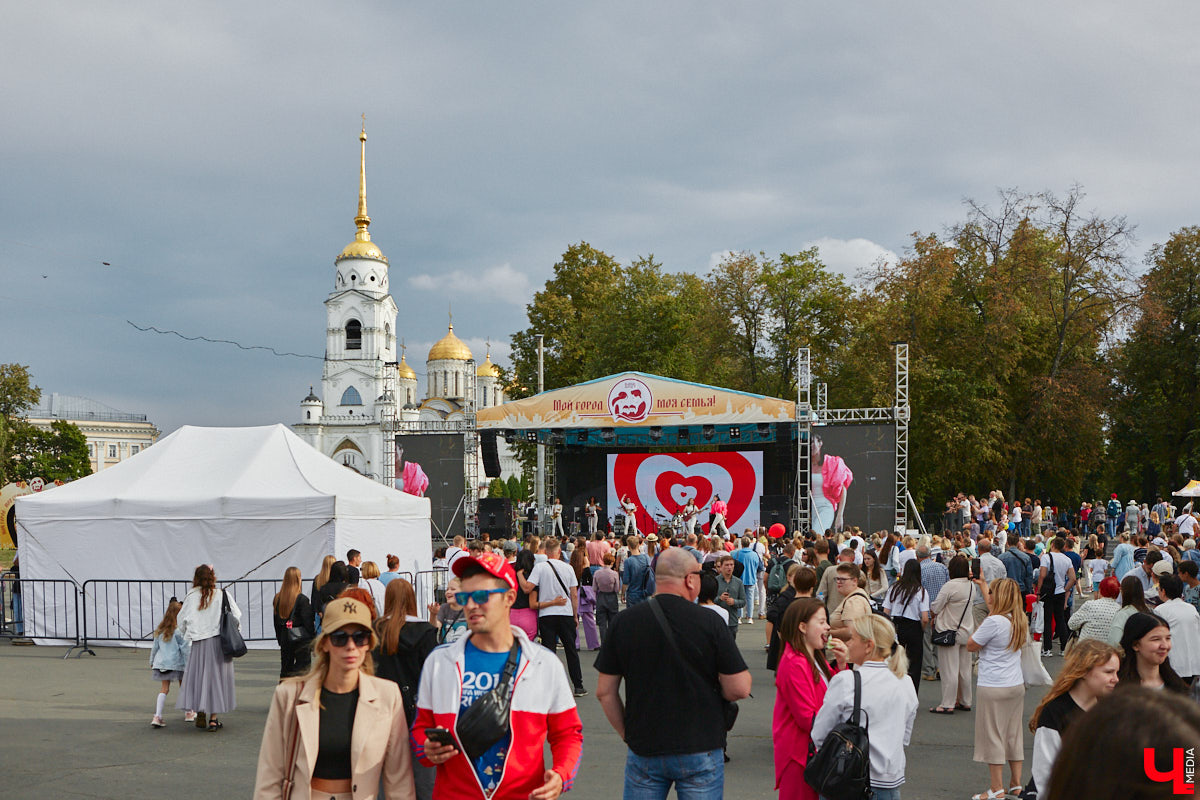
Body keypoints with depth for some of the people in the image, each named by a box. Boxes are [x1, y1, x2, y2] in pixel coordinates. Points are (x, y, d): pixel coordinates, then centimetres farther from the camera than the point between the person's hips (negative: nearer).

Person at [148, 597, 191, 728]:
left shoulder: (160, 629, 6)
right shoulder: (179, 630, -12)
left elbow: (154, 647, 13)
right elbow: (185, 648, -12)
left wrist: (152, 662, 23)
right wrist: (189, 664, -6)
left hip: (161, 663, 4)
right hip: (177, 663, -4)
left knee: (164, 689, 4)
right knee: (184, 686, 14)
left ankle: (157, 716, -11)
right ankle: (188, 713, 27)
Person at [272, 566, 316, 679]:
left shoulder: (277, 599, 2)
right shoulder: (302, 599, -14)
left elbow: (276, 621, 10)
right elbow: (307, 621, -12)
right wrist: (313, 639, -3)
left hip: (285, 638, 5)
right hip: (301, 639, -5)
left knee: (285, 668, 14)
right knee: (302, 668, -1)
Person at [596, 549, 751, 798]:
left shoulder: (623, 621, -3)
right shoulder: (709, 621, -11)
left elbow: (605, 691, 1)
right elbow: (739, 689, -11)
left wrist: (627, 735, 13)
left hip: (643, 749, 2)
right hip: (700, 749, -2)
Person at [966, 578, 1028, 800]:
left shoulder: (993, 622, -20)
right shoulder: (1021, 621, 5)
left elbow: (971, 646, -10)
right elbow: (997, 606, 26)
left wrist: (980, 625, 3)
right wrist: (984, 587, 37)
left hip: (994, 688, -7)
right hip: (1017, 685, 8)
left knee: (992, 735, 1)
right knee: (1013, 734, 16)